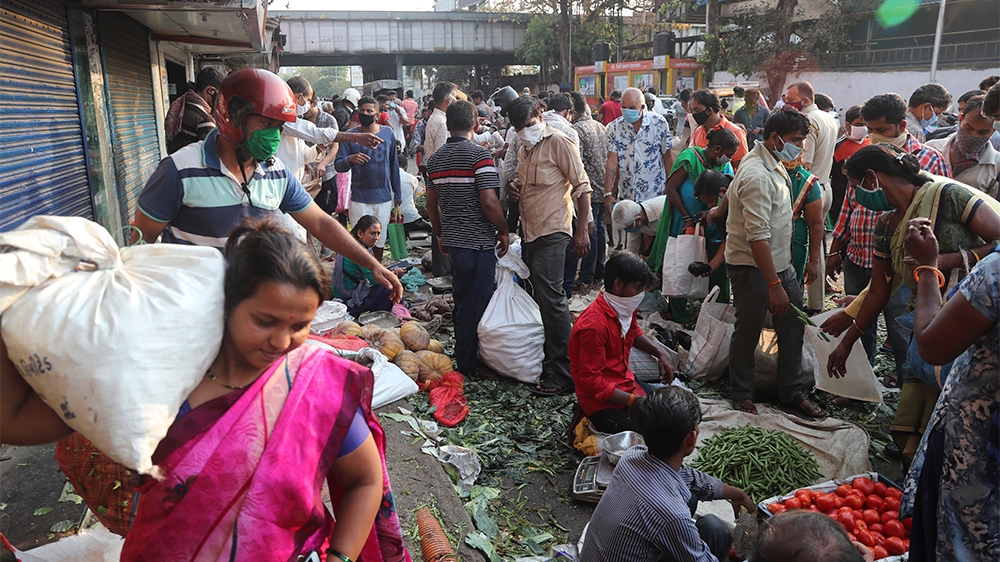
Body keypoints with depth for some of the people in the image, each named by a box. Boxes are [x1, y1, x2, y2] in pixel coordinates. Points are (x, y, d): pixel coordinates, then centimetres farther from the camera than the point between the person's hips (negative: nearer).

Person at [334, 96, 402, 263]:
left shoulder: (388, 133, 4)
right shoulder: (350, 135, -4)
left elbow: (394, 165, 9)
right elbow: (338, 165, -7)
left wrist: (397, 194, 11)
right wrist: (350, 159, -29)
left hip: (384, 197, 2)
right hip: (359, 198, -2)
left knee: (380, 238, 13)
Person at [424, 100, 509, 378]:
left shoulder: (435, 159, 9)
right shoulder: (479, 154, -14)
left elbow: (431, 203, 15)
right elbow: (489, 201, -21)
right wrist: (503, 231, -7)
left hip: (452, 240, 8)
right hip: (478, 241, -8)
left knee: (463, 301, 20)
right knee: (476, 304, 3)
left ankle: (464, 357, 34)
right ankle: (469, 365, 13)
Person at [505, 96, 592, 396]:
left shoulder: (558, 142, -9)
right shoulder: (523, 148, 17)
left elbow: (582, 186, -10)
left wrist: (582, 230, -14)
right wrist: (513, 186, 6)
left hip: (551, 232, -9)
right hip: (530, 232, 9)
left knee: (551, 298, -13)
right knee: (536, 296, 14)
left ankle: (564, 373, -10)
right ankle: (543, 352, 29)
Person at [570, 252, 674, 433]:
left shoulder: (624, 309, -1)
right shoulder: (594, 325, -29)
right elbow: (591, 381, -26)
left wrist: (660, 353, 7)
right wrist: (636, 401, -24)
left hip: (626, 383, 9)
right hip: (603, 401, -9)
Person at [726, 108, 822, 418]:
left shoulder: (774, 165, 9)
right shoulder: (757, 176, -24)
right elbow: (758, 237, -28)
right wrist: (774, 285, -27)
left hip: (780, 263, 9)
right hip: (752, 267, -9)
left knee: (793, 326, 13)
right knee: (748, 332, 5)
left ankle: (793, 391, 28)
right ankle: (742, 396, 23)